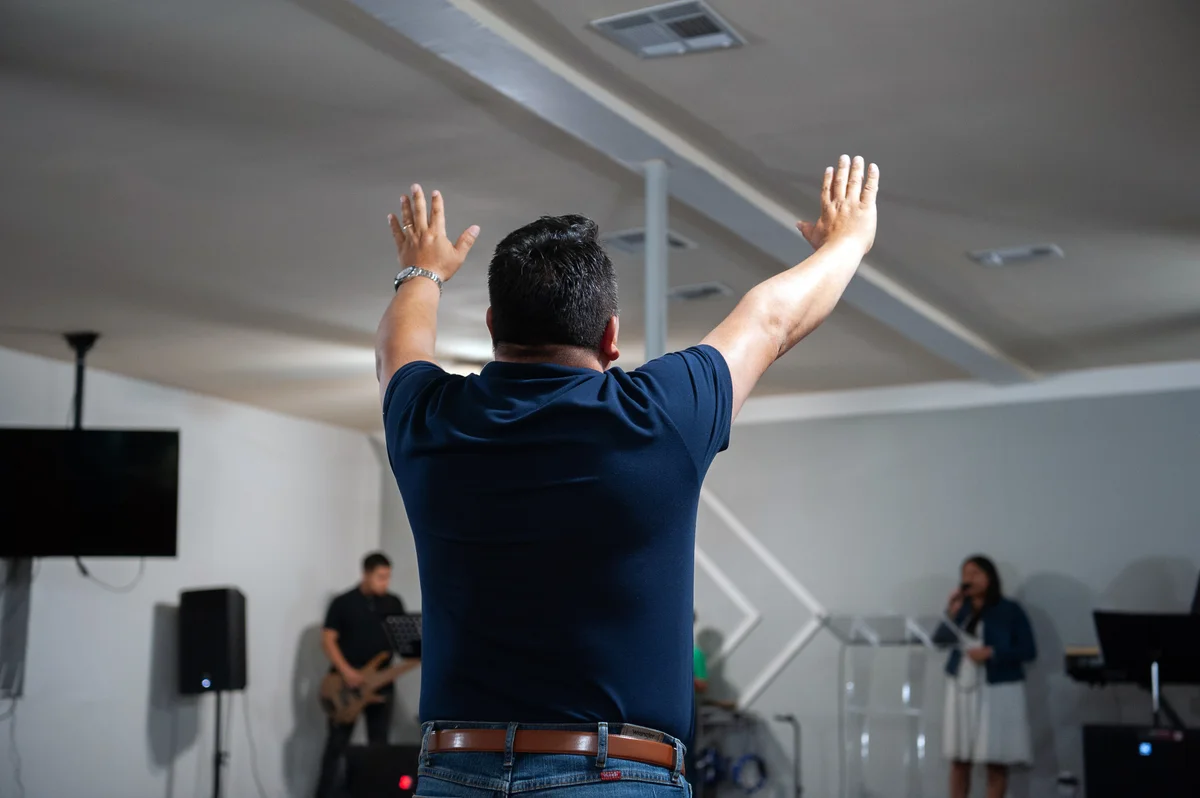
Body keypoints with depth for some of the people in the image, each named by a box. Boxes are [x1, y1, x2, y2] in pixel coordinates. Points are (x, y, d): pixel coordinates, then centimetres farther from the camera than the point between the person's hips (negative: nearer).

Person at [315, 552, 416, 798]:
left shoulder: (394, 603, 8)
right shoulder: (343, 602, -4)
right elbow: (328, 640, -6)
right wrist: (346, 671, -17)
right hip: (346, 684, -3)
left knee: (379, 745, 6)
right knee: (337, 744, -1)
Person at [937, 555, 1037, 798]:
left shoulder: (1010, 610, -3)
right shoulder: (961, 608, 7)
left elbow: (1028, 651, -6)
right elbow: (940, 640, 0)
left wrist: (992, 653, -16)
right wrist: (951, 613, -12)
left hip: (998, 691, -4)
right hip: (962, 689, 4)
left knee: (996, 760, -1)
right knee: (958, 758, 5)